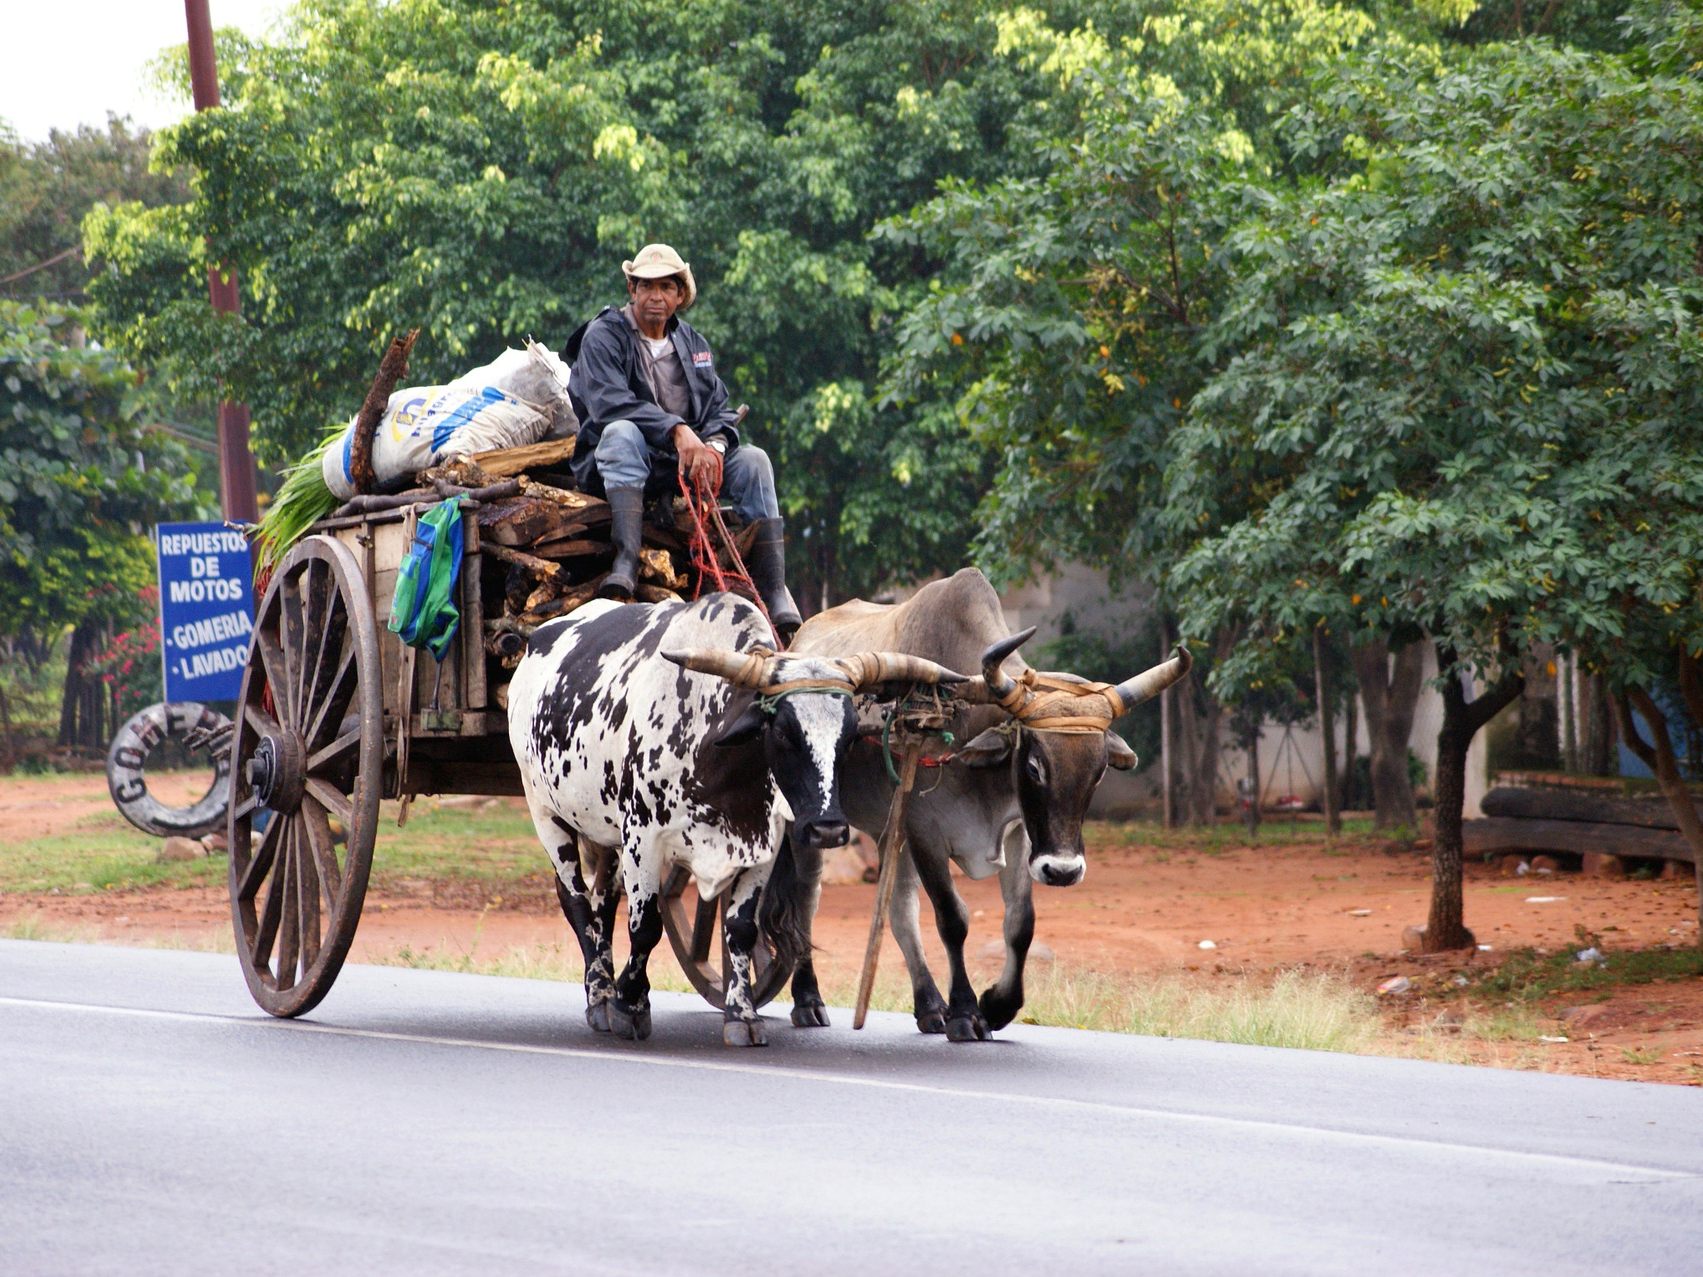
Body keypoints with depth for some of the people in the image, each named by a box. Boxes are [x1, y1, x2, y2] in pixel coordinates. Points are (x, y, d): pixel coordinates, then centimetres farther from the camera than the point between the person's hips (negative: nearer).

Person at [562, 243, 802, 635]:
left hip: (681, 468, 5)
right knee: (623, 432, -36)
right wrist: (677, 430, -32)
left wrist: (714, 445, -17)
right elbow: (609, 403, -21)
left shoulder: (693, 345, 16)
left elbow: (718, 408, 8)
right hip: (614, 466, -5)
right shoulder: (603, 336, -3)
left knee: (752, 459, -15)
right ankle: (626, 562, -53)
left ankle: (775, 593, -24)